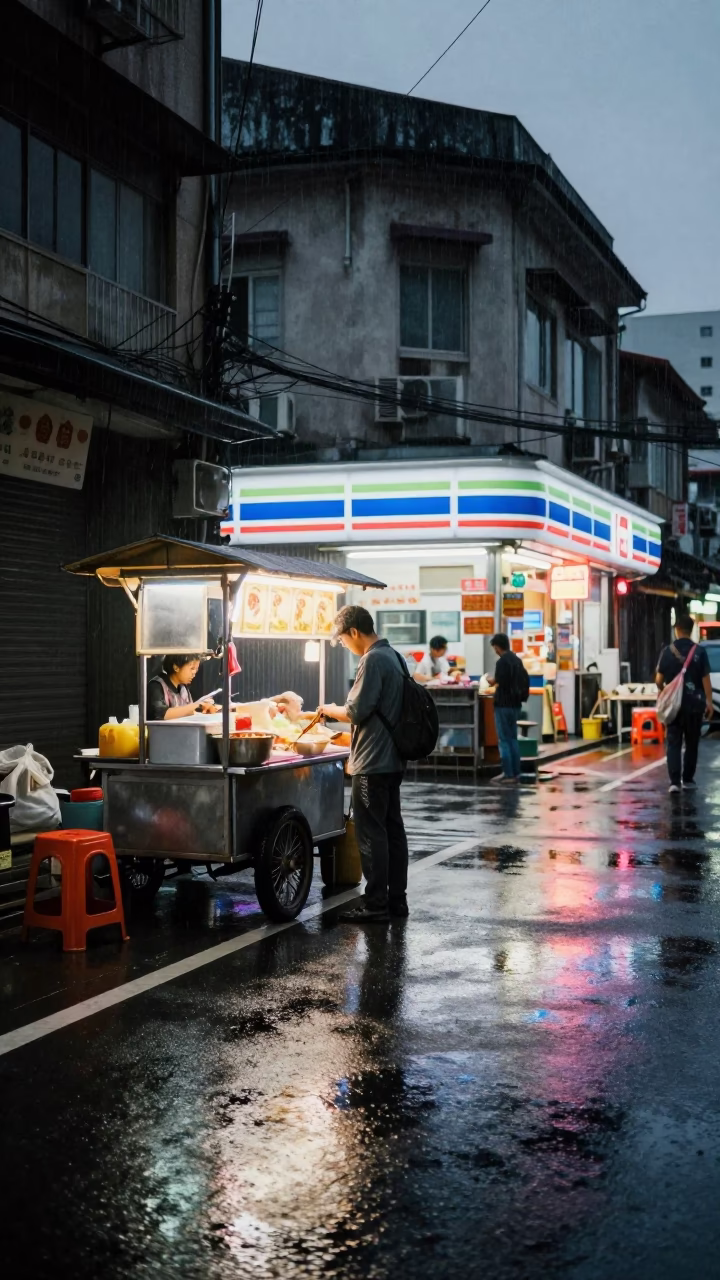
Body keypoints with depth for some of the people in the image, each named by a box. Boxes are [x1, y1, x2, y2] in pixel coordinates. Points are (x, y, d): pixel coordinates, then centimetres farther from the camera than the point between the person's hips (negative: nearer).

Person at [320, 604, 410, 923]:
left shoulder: (373, 660, -17)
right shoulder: (393, 656, 12)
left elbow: (357, 711, -20)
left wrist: (331, 710, -3)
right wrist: (342, 711, 18)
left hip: (373, 762, -10)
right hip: (392, 758, 10)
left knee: (371, 833, -4)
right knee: (392, 828, 12)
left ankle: (376, 904, -1)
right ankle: (396, 898, 18)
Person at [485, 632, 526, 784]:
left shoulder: (502, 662, -15)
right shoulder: (517, 660, 11)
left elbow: (499, 683, -20)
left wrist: (491, 681, 0)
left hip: (504, 705, -8)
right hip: (515, 704, 8)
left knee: (504, 741, -4)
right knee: (513, 739, 14)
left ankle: (508, 775, -5)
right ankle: (516, 773, 15)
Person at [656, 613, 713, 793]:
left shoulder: (668, 651, -3)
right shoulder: (699, 651, -6)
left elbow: (659, 680, 1)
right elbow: (706, 679, -7)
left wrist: (661, 690, 22)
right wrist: (709, 701, 1)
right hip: (694, 704, 0)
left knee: (674, 743, 2)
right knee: (691, 744, 13)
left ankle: (675, 781, -8)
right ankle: (688, 780, 18)